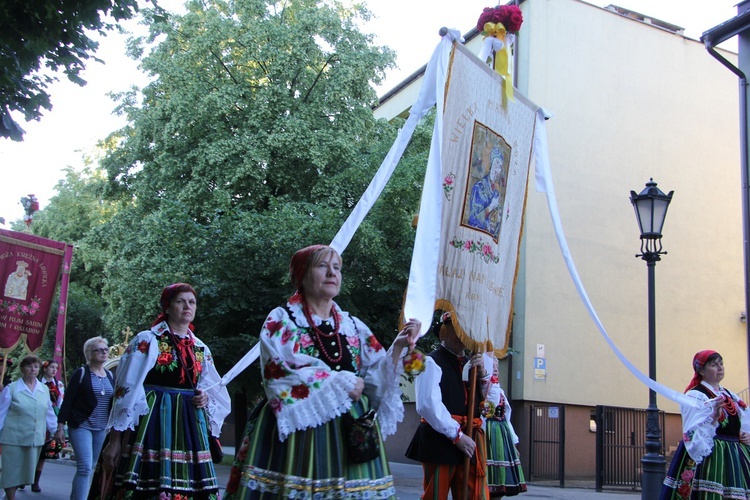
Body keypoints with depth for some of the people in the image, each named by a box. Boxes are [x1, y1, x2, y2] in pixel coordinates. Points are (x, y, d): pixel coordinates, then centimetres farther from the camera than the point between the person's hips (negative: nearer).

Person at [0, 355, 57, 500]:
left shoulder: (44, 389, 9)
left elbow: (49, 413, 14)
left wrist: (56, 431, 13)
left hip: (35, 439, 4)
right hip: (14, 438, -4)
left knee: (25, 471, 11)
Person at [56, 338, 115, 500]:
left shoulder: (110, 375, 10)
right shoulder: (81, 374, -5)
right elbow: (67, 401, -6)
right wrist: (60, 425, -10)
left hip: (101, 429, 6)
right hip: (81, 426, -6)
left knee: (91, 468, 9)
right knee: (85, 467, -15)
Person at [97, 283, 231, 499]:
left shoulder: (202, 350, 14)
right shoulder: (147, 341, -1)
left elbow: (218, 394, 23)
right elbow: (127, 390, -6)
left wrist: (205, 398, -2)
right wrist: (115, 439, -11)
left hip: (189, 427, 5)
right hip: (152, 423, -5)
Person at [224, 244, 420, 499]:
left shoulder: (354, 327, 14)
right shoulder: (281, 320, 1)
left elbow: (377, 380, 9)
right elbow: (280, 378, -13)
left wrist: (398, 346, -5)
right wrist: (340, 383, -9)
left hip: (351, 433, 4)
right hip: (298, 431, -4)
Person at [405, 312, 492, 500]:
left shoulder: (469, 364, 18)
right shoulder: (432, 362, -6)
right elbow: (429, 404, -18)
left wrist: (483, 374, -1)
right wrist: (457, 435, -17)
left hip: (469, 442, 7)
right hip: (441, 441, -7)